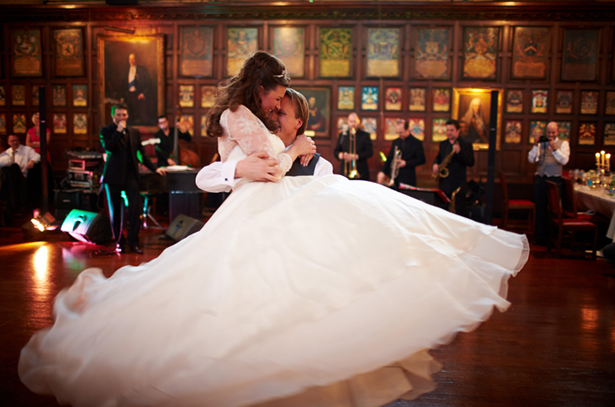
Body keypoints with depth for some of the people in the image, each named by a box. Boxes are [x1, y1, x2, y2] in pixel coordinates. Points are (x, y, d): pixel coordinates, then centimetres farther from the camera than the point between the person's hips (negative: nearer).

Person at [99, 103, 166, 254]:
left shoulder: (134, 132, 13)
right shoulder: (106, 131, 3)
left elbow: (141, 153, 18)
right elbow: (108, 148, -15)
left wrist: (154, 168, 12)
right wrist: (119, 131, -13)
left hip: (130, 174, 2)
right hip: (113, 175, -2)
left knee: (135, 207, -8)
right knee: (115, 210, 5)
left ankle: (133, 241, 1)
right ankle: (119, 241, 17)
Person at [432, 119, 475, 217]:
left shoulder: (466, 144, -5)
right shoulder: (443, 144, 14)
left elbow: (471, 162, -13)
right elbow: (438, 158, 24)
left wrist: (459, 152, -28)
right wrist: (435, 164, 0)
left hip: (458, 184, -6)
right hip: (444, 183, 6)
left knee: (460, 210, -4)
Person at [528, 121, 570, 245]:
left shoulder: (563, 144, 3)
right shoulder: (541, 143, 9)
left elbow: (564, 160, -11)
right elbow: (531, 159, 0)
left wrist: (554, 148, -21)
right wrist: (535, 145, -11)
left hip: (554, 179, -2)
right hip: (540, 179, 2)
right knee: (540, 208, 8)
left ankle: (551, 236, 13)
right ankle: (540, 236, 18)